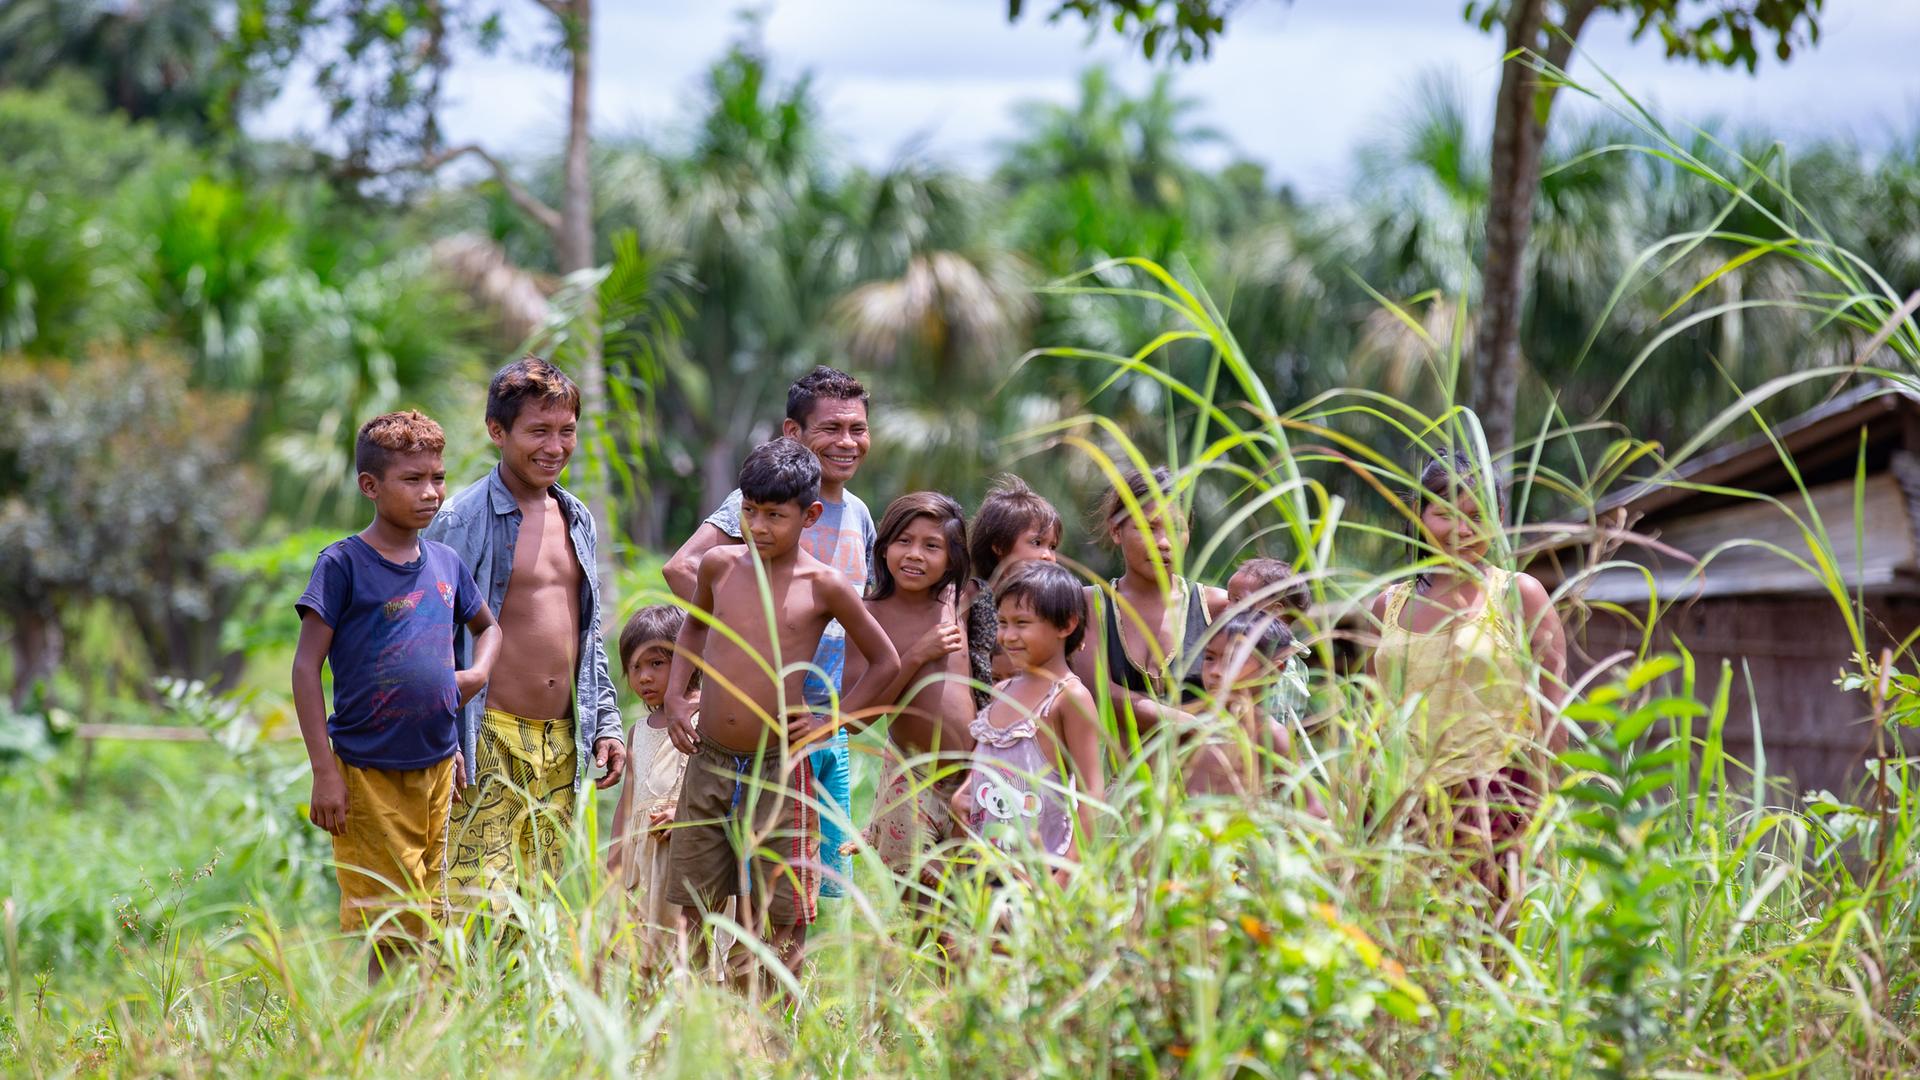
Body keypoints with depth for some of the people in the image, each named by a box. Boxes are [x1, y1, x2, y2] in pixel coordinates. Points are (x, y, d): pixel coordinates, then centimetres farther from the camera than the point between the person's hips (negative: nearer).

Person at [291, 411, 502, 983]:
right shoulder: (343, 564, -8)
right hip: (367, 774, -5)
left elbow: (489, 624, 28)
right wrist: (324, 771, -14)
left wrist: (478, 672, 6)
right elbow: (306, 667, -9)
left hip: (437, 766, 5)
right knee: (392, 930, -4)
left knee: (430, 924, 8)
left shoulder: (445, 563, 9)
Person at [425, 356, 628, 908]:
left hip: (561, 744, 7)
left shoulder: (578, 520, 14)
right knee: (480, 900, -13)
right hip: (490, 741, -7)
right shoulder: (463, 520, -7)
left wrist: (606, 724, 17)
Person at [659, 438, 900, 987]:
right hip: (708, 763, 3)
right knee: (692, 908, 7)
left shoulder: (823, 586, -6)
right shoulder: (720, 564, 3)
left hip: (777, 771, -3)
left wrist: (832, 721, -1)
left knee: (778, 918, 1)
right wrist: (675, 696, 11)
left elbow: (885, 662, 6)